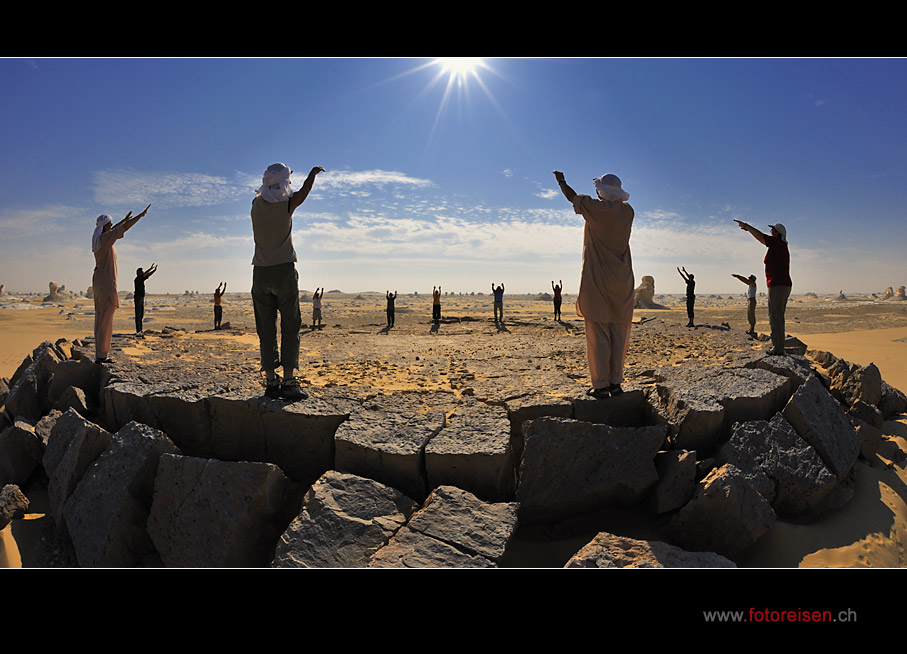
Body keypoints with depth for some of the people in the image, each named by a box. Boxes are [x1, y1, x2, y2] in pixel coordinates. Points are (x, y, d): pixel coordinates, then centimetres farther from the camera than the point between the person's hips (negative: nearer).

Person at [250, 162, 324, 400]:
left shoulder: (257, 203, 5)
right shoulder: (287, 204, -6)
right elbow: (304, 191, 14)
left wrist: (280, 176, 46)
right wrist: (313, 172, 32)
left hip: (261, 273, 4)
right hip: (284, 270, -4)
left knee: (266, 330, 5)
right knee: (290, 327, -1)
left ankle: (271, 382, 6)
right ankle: (289, 382, -5)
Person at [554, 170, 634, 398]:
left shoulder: (594, 208, -7)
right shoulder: (627, 211, 5)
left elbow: (572, 197, 11)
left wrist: (561, 181, 31)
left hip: (597, 279, -4)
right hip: (621, 280, 4)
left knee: (598, 333, -2)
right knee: (619, 333, 7)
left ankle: (601, 385, 0)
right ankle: (616, 382, 11)